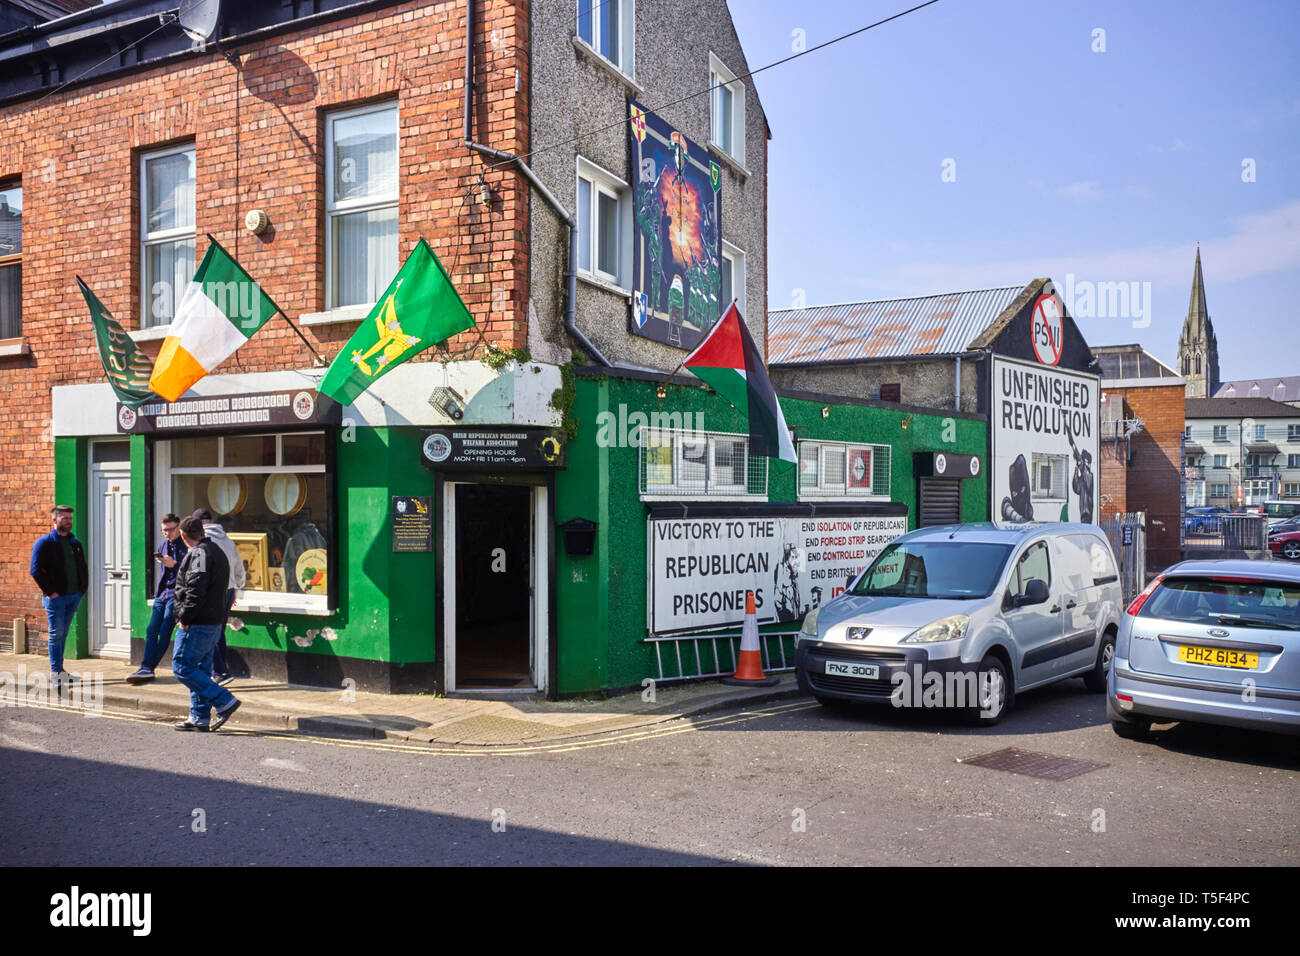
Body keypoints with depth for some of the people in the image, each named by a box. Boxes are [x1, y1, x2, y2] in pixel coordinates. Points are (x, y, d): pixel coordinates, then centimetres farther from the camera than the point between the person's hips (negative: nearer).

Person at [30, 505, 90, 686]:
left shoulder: (75, 543, 15)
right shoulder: (44, 542, -5)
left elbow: (83, 568, 21)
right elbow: (36, 571, -11)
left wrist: (83, 588, 9)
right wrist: (50, 591, -15)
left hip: (74, 596, 6)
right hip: (56, 597, -6)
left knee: (63, 634, 12)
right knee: (56, 634, -4)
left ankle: (59, 670, 19)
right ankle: (55, 673, 1)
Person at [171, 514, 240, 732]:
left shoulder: (198, 554, -14)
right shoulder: (217, 551, 17)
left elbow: (196, 590, -22)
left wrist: (184, 618, -16)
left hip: (197, 624, -10)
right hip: (215, 622, 10)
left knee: (182, 667, -5)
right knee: (201, 668, 13)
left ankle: (224, 701, -10)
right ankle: (200, 718, 16)